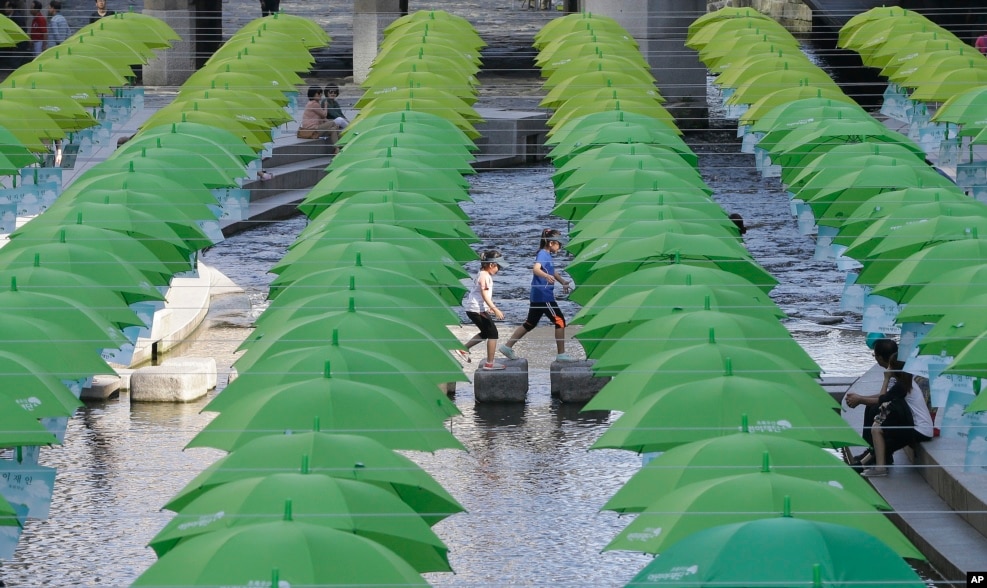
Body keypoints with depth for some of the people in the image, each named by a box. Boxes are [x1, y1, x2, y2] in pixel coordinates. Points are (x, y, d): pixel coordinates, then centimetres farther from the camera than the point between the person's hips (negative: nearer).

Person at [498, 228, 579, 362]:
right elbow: (536, 269, -34)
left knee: (530, 324, 15)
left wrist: (563, 282, 22)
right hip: (544, 297, -10)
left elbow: (553, 271, 31)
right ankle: (561, 354, 0)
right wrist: (546, 276, -53)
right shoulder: (542, 254, -15)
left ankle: (507, 346, 16)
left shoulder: (547, 255, 15)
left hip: (538, 296, 10)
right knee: (560, 321, -4)